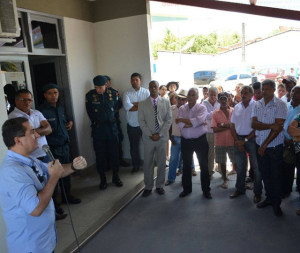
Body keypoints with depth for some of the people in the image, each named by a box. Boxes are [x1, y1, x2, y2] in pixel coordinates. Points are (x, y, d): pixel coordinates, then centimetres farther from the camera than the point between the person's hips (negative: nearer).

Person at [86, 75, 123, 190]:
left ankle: (115, 177, 24)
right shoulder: (90, 95, -7)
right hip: (98, 129, -1)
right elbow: (90, 112, 5)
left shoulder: (113, 94, -3)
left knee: (114, 153, 8)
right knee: (100, 155, 5)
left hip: (112, 127, 1)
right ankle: (103, 179, 19)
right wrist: (96, 122, 10)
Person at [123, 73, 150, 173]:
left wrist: (134, 104, -15)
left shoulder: (146, 92, 2)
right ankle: (136, 165, 27)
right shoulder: (127, 93, 1)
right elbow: (126, 106, -16)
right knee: (134, 147, 11)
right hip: (132, 125, 1)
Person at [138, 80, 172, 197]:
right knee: (148, 163, 6)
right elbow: (141, 121, 0)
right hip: (148, 138, 0)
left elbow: (169, 120, 0)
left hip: (162, 138, 0)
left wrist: (159, 134, -9)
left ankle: (159, 186, 23)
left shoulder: (166, 102, 4)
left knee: (161, 163, 8)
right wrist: (150, 135, -10)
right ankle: (148, 187, 19)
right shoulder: (142, 104, 3)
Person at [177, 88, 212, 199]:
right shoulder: (182, 109, 2)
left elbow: (198, 121, -24)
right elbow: (181, 126, -12)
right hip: (186, 141, 2)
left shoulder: (202, 108, -4)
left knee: (204, 165, 7)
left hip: (200, 140, -2)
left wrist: (182, 120, -16)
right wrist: (197, 123, -17)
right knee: (186, 166, 13)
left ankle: (206, 189, 23)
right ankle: (186, 188, 29)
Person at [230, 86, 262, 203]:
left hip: (252, 139, -4)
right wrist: (237, 141, -2)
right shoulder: (237, 107, 9)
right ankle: (240, 189, 26)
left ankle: (257, 192, 14)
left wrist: (245, 140, -12)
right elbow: (233, 126, 10)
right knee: (240, 166, 13)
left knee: (256, 166, 1)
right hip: (238, 139, 4)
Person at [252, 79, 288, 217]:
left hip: (275, 146, -4)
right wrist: (270, 126, -21)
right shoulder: (257, 104, 5)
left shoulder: (280, 105, -8)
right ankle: (269, 198, 32)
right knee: (265, 174, 14)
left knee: (276, 175, 5)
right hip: (260, 145, 4)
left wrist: (265, 144, -14)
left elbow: (279, 127, -14)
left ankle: (276, 203, 20)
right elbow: (254, 124, -5)